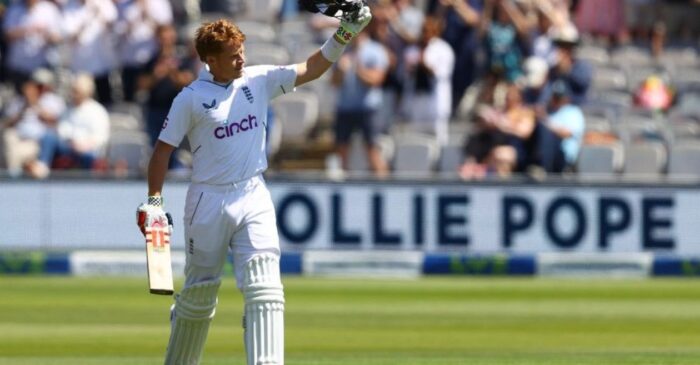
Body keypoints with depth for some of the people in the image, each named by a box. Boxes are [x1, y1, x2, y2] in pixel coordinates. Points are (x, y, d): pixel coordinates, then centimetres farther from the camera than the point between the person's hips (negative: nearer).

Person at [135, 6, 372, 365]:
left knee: (264, 289, -12)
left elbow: (312, 69, 5)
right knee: (199, 293, 10)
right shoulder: (191, 98, -7)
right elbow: (163, 149, -2)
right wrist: (153, 201, -8)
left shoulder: (259, 80, 3)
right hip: (208, 202, -2)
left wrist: (344, 34, -8)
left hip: (253, 199, 2)